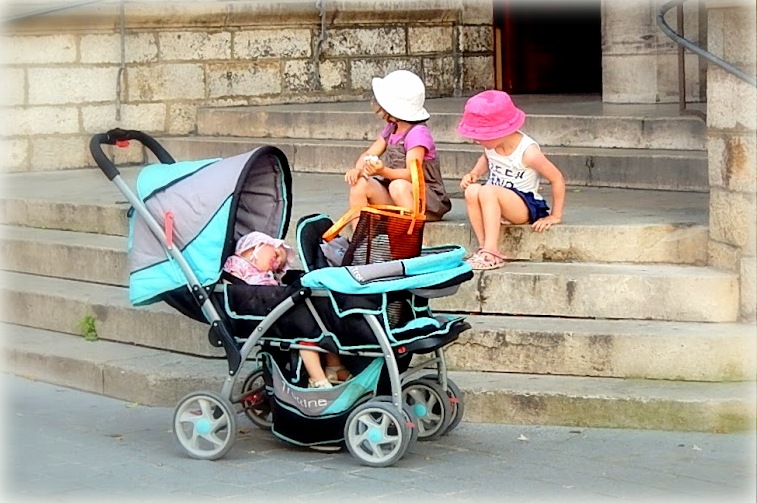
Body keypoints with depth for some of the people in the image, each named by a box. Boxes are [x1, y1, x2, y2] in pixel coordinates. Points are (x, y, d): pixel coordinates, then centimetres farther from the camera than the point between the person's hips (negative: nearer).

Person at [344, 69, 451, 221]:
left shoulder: (418, 133, -16)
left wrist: (383, 171, -42)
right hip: (393, 201, 7)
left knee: (398, 186, -37)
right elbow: (368, 155, 9)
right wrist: (358, 169, -15)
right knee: (360, 184, -15)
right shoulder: (391, 129, 11)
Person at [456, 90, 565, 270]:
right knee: (472, 190, -27)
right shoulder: (492, 144, -2)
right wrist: (474, 173, 3)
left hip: (525, 206, -6)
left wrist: (555, 216, -6)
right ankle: (484, 247, -25)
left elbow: (557, 179, -11)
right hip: (494, 204, 6)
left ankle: (491, 253, -34)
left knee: (487, 191, -35)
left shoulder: (528, 152, -20)